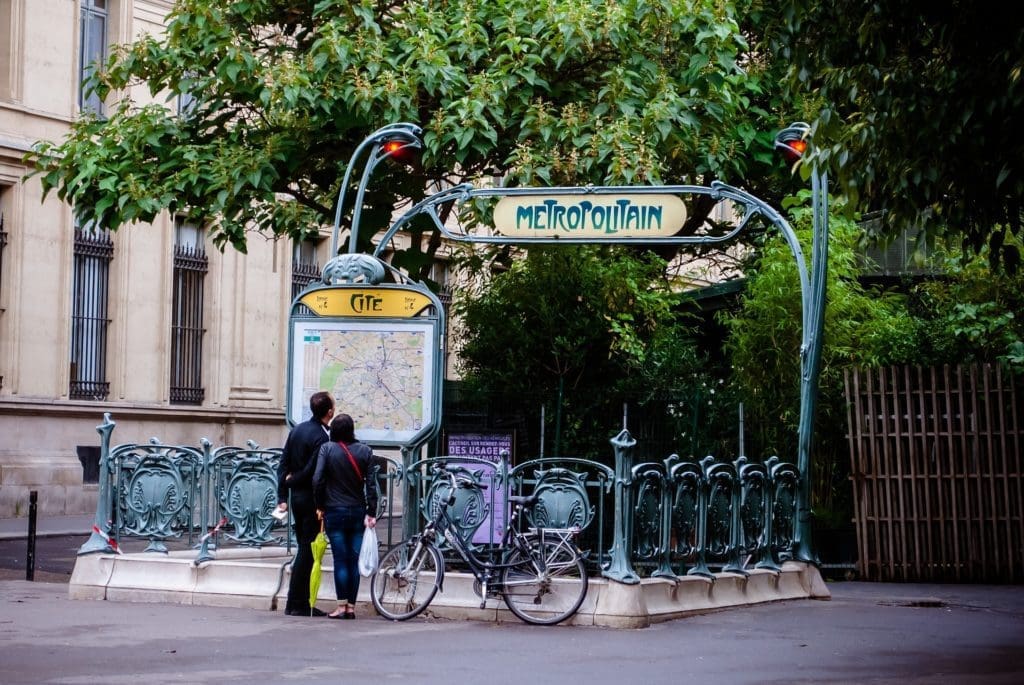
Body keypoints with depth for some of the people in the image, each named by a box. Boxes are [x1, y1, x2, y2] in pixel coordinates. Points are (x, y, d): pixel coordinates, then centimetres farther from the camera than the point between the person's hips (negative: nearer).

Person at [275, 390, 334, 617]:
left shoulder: (297, 430, 9)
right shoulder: (321, 437, -16)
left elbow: (283, 464, 10)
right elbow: (312, 472, -20)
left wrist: (282, 497, 10)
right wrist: (292, 481, -1)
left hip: (297, 497, 8)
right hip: (312, 499, -8)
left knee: (304, 549, 14)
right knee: (307, 552, -3)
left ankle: (298, 603, 15)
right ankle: (297, 604, 0)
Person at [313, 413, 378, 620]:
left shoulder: (327, 449, -6)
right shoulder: (365, 451, 0)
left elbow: (317, 480, -12)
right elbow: (370, 484, -1)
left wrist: (320, 506, 1)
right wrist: (371, 513, 2)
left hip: (334, 512, -2)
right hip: (358, 511, 2)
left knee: (340, 560, 0)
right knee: (354, 560, 6)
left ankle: (342, 606, -2)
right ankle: (351, 606, 8)